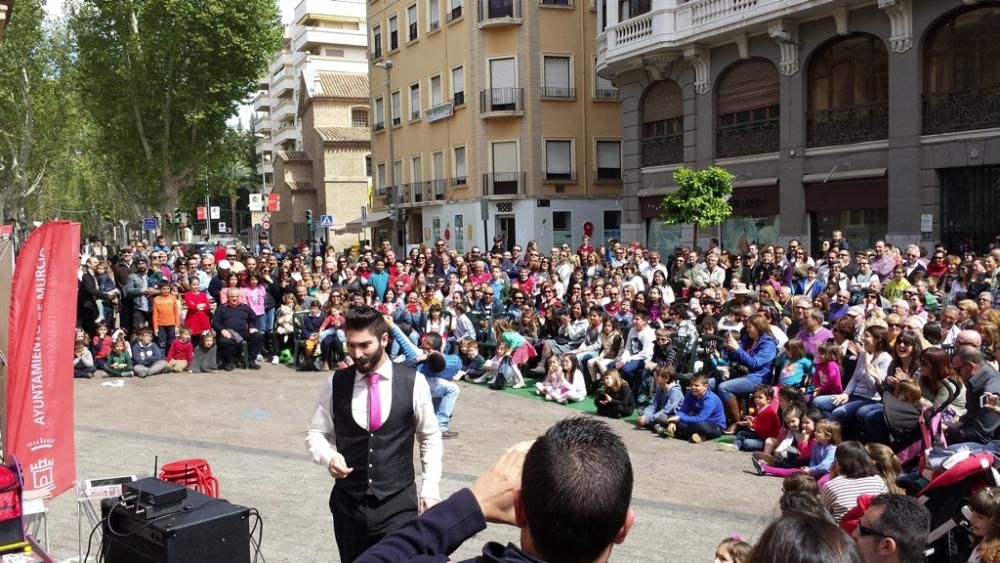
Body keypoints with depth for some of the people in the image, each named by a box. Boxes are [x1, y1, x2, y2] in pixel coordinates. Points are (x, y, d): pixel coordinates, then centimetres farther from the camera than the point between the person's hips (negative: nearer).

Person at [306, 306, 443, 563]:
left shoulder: (413, 382, -6)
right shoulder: (336, 383, -2)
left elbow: (431, 438, 4)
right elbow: (316, 432, 7)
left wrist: (430, 489, 0)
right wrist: (328, 456, -14)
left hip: (398, 502, -2)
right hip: (347, 502, 2)